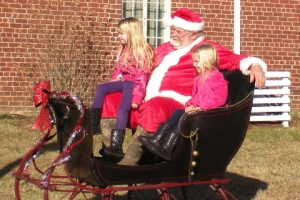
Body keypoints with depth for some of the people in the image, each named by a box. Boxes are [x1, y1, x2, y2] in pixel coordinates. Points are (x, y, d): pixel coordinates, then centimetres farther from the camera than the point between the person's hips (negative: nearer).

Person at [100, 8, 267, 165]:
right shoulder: (164, 49, 25)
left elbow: (236, 60, -8)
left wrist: (255, 66, -26)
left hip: (175, 102, -8)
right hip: (144, 100, 8)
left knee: (153, 108, -40)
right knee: (111, 100, -3)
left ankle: (130, 161, -36)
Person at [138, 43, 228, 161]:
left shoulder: (217, 77, -10)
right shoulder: (199, 78, 20)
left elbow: (219, 98, -20)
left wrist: (200, 107, -24)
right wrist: (190, 105, -1)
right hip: (197, 109, 9)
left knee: (186, 117, -27)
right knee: (177, 112, -10)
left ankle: (167, 148, -37)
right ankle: (157, 139, -23)